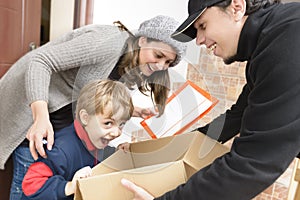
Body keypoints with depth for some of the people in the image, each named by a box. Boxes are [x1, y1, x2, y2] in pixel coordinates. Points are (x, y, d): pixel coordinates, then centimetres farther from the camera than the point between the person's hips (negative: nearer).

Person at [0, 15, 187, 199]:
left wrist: (131, 111, -7)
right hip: (31, 103, -7)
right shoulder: (109, 42, -29)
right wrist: (41, 117, -40)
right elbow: (41, 61, -28)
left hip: (66, 113, 7)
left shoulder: (134, 69, -1)